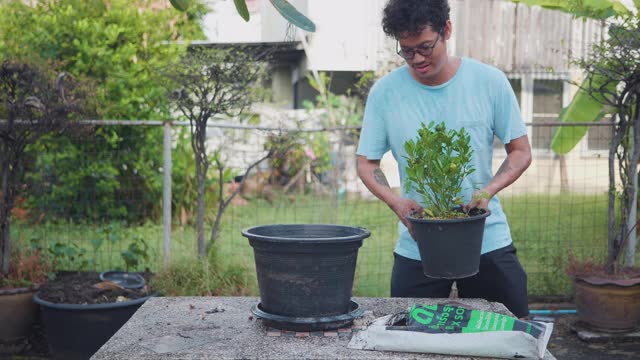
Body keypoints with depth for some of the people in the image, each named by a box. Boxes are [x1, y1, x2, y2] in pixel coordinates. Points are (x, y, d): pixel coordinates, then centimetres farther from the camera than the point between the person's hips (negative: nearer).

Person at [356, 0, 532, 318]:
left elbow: (520, 151, 3)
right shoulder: (384, 92, -3)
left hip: (488, 242, 0)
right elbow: (366, 163, 3)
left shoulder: (490, 82, -3)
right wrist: (396, 202, -17)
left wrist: (487, 191, -16)